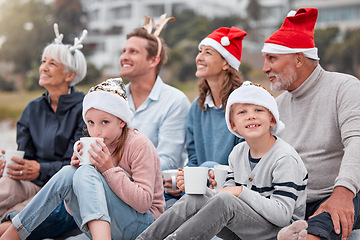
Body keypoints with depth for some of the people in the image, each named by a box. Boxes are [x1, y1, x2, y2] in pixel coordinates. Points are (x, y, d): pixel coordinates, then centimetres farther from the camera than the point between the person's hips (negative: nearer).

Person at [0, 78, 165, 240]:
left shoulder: (139, 145, -9)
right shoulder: (95, 147, 9)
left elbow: (144, 202, -19)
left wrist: (110, 170, -23)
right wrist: (77, 170, -9)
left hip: (141, 224, -6)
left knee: (86, 173, -25)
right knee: (68, 174, -16)